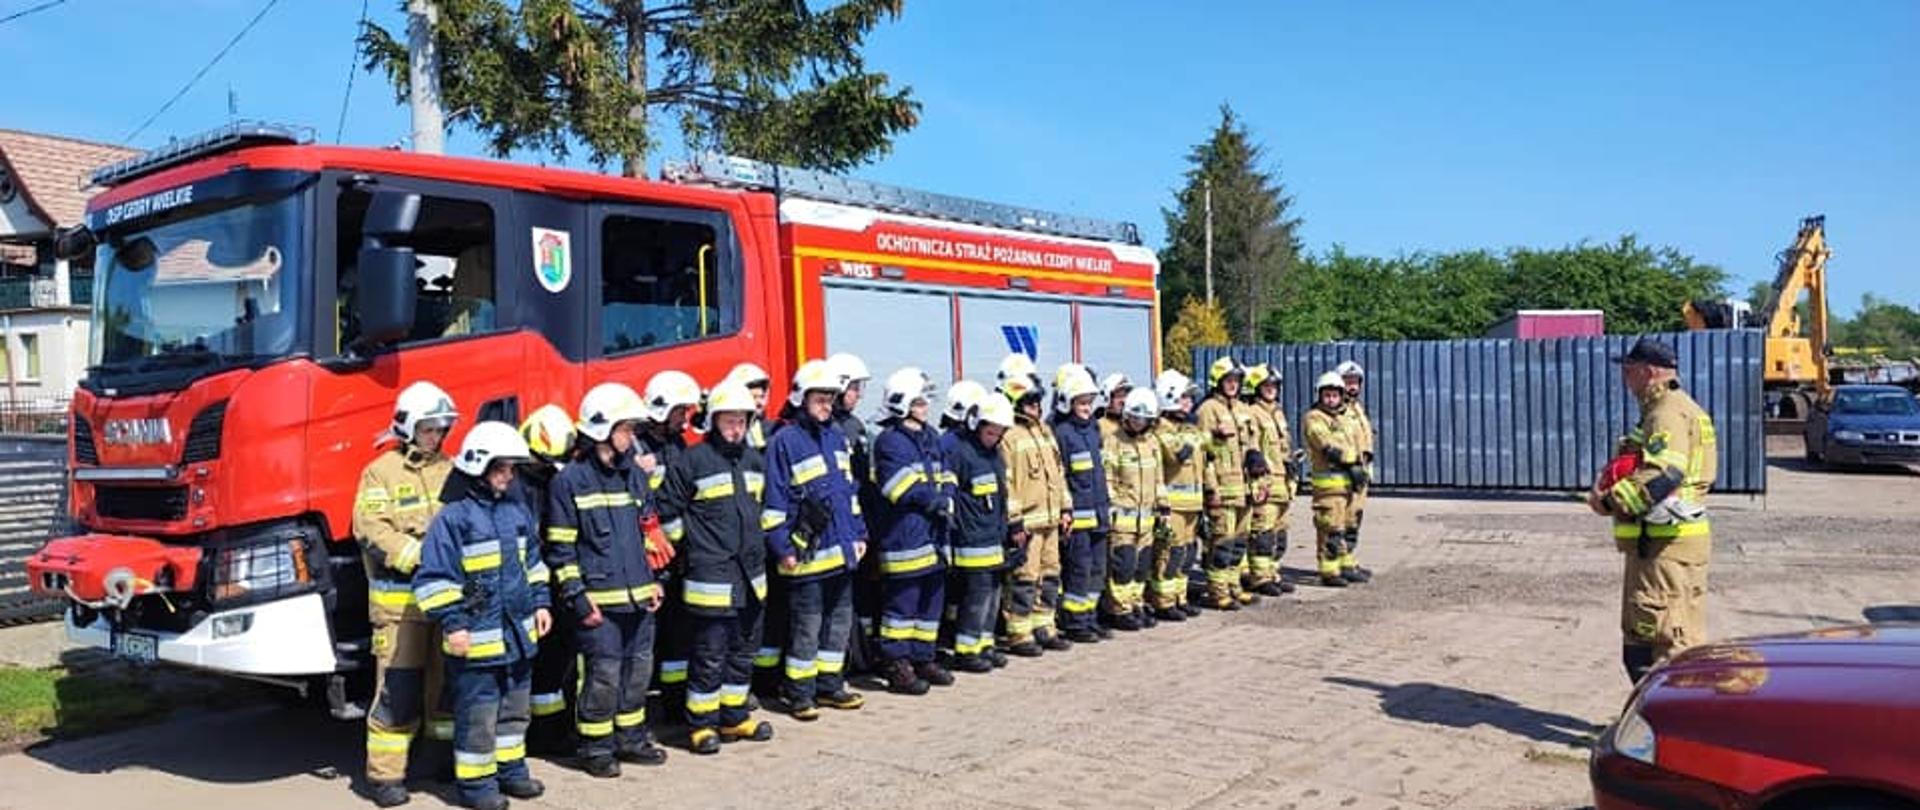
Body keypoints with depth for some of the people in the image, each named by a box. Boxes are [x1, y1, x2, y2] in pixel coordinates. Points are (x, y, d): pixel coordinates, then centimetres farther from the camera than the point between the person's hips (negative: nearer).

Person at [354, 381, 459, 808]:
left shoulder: (449, 470, 13)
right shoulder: (381, 472, -2)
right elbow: (371, 530, -11)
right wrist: (420, 556, -20)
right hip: (400, 600, -5)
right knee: (398, 689, -5)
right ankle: (384, 773, 4)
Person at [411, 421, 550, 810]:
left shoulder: (516, 510, 10)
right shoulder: (453, 517, -13)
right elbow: (433, 577, -13)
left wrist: (539, 603, 16)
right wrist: (452, 623, -15)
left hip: (519, 632, 7)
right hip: (477, 639, -7)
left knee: (514, 708, 18)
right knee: (477, 715, 2)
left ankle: (510, 768, 32)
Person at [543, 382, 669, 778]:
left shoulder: (635, 475, 12)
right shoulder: (571, 481, -7)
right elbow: (560, 548, -7)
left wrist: (654, 581, 15)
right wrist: (577, 596, -12)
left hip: (638, 596, 6)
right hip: (599, 600, -6)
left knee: (638, 668, 13)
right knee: (603, 674, -2)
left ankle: (631, 737, 29)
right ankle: (596, 748, 14)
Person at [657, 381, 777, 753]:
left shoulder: (754, 460, 11)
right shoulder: (693, 461, -10)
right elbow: (667, 510, -6)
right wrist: (686, 546, -2)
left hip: (751, 574, 7)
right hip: (710, 577, -7)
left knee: (743, 650, 16)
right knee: (709, 656, -1)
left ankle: (734, 716, 28)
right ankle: (702, 723, 12)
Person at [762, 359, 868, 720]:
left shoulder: (836, 437, 13)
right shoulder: (784, 441, -8)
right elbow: (774, 501, -10)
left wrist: (858, 533, 17)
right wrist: (783, 548, -13)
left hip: (842, 550, 7)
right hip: (807, 554, -7)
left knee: (840, 620, 13)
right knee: (807, 626, 0)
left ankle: (830, 685, 25)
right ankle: (800, 694, 11)